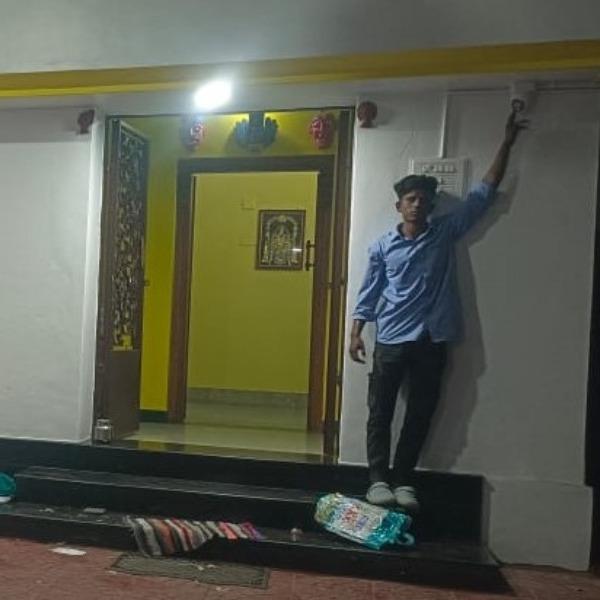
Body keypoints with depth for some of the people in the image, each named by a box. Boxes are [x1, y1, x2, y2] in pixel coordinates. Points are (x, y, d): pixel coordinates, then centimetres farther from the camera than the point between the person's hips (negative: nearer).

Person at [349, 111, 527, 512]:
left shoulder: (447, 233, 5)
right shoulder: (383, 247, 3)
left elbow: (485, 192, 6)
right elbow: (369, 293, 5)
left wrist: (507, 143, 5)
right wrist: (356, 332, -2)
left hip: (431, 342, 1)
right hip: (391, 341, -1)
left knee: (420, 416, 8)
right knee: (380, 412, 2)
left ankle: (403, 481, 20)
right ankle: (379, 479, 13)